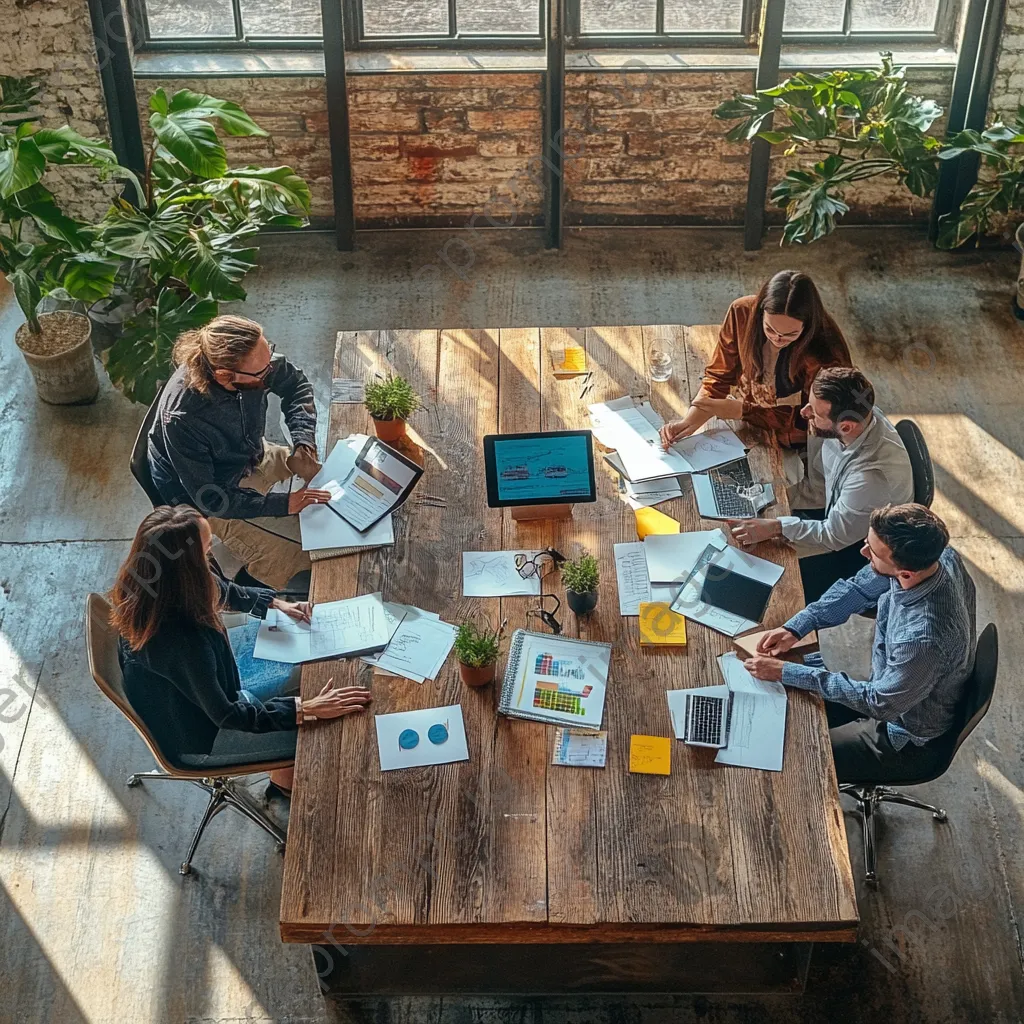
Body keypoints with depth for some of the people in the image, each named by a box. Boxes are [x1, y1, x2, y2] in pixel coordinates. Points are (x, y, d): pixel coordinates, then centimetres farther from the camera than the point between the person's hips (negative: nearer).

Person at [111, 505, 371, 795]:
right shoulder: (181, 638, -43)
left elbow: (224, 590, 5)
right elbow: (226, 715, -31)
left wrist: (277, 604, -1)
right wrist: (307, 710, -31)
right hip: (196, 739, -8)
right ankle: (284, 782, 30)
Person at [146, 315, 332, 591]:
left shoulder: (249, 361, -26)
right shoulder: (181, 419, -40)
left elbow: (295, 384, -3)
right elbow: (208, 499, -29)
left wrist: (303, 443, -18)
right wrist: (282, 504, -32)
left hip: (251, 455, 6)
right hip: (208, 496, -6)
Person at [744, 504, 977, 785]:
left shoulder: (925, 638, -42)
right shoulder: (934, 554, -20)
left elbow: (879, 704, -26)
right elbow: (857, 588, -2)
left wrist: (787, 673, -24)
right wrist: (795, 627, -13)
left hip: (907, 743, -7)